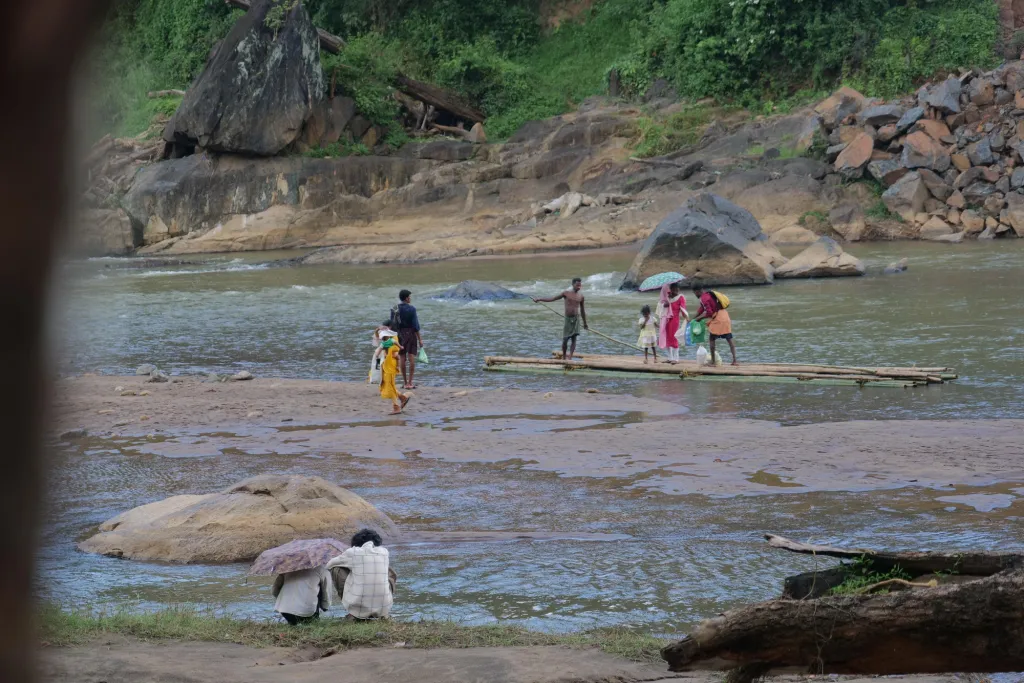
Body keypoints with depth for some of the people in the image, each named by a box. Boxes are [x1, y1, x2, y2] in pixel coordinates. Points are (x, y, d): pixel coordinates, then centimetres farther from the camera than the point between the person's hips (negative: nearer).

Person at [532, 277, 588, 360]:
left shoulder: (581, 296, 5)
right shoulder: (566, 293, 1)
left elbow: (582, 310, 14)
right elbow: (553, 298, 5)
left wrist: (585, 323, 17)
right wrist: (539, 300, 3)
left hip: (576, 319, 1)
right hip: (568, 318, -1)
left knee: (574, 339, -5)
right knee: (565, 339, -1)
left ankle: (570, 357, -7)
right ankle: (564, 357, 15)